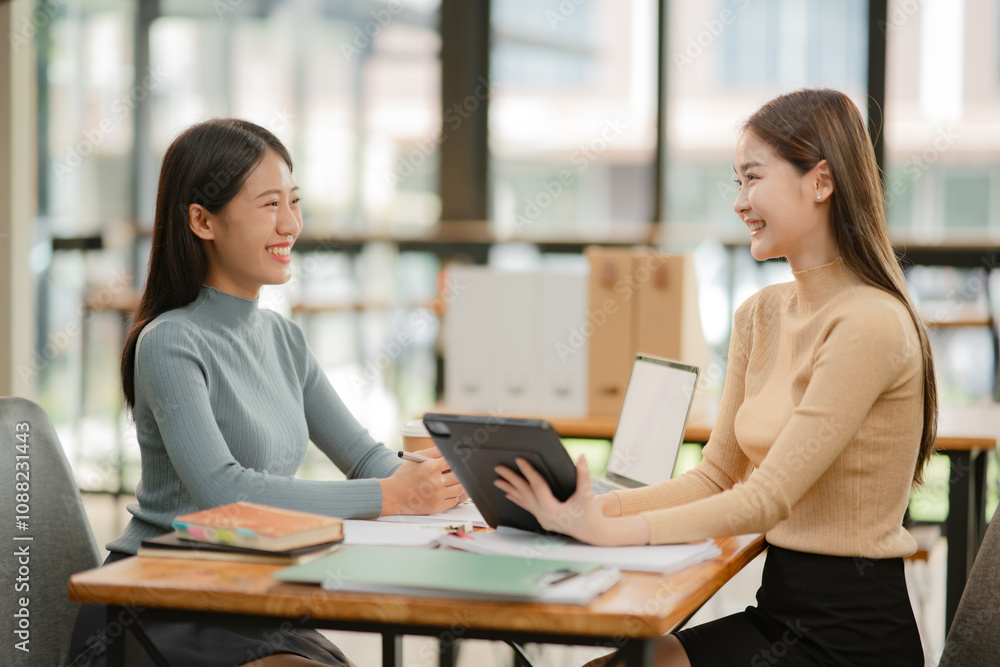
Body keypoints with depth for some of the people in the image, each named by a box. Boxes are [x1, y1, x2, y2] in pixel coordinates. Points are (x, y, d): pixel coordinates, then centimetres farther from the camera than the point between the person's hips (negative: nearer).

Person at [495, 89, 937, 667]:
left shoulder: (870, 325, -17)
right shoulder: (761, 315, 10)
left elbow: (769, 498, -21)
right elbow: (716, 476, 11)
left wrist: (605, 529, -25)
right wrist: (594, 506, -5)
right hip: (781, 607, 7)